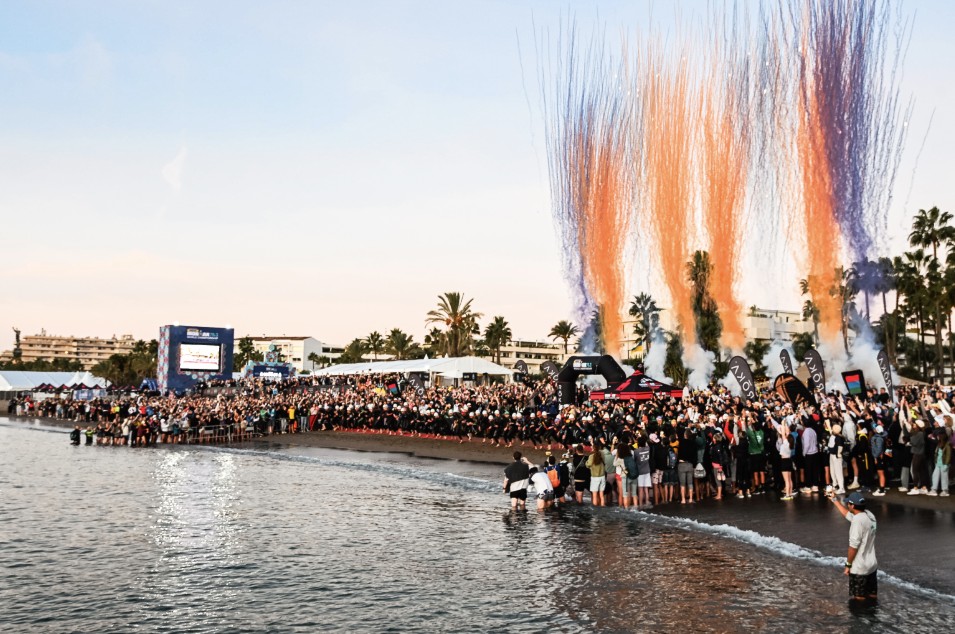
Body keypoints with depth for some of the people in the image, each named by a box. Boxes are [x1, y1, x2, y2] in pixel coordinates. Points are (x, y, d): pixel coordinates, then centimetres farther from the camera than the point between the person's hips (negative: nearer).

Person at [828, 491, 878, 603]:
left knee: (859, 599, 2)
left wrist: (848, 565, -12)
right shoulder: (869, 515, 3)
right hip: (872, 565, 9)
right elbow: (847, 514, 21)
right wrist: (834, 499, 26)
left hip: (859, 568, -9)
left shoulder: (857, 520, -23)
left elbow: (853, 546, -22)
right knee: (872, 596, 16)